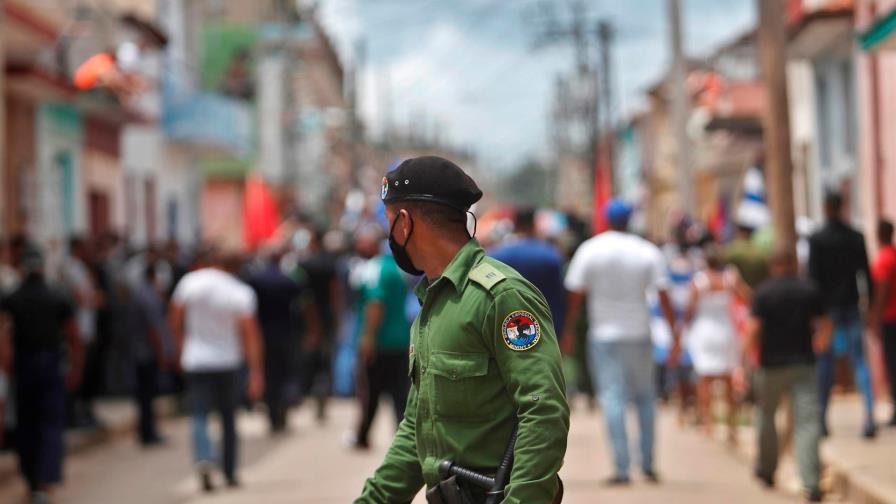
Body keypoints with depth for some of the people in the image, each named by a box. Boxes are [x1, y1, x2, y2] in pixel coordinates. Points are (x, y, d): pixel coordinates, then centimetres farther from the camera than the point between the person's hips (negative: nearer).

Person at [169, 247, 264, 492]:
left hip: (195, 361, 0)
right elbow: (250, 333, -14)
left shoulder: (189, 282, -6)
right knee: (229, 418, 13)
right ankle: (230, 474, 18)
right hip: (227, 361, 0)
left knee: (199, 417, -2)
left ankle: (203, 460, -28)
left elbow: (175, 318, 4)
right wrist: (256, 373, -12)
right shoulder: (241, 293, -11)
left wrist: (181, 347, 20)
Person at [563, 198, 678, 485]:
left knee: (612, 397, -3)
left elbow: (575, 296, -4)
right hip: (639, 334, 1)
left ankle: (622, 469, -11)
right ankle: (648, 465, 15)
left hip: (603, 335, -1)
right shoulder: (648, 252, -1)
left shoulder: (589, 251, -3)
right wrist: (675, 335, 0)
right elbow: (663, 297, -4)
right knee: (645, 397, 14)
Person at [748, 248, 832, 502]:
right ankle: (811, 483, -17)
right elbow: (825, 326, 4)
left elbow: (754, 329, -12)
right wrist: (818, 345, 23)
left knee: (766, 417, 19)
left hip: (772, 364, -1)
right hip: (803, 364, 1)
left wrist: (754, 353, 5)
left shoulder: (763, 293, -5)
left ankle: (766, 471, 31)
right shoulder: (811, 290, 2)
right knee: (807, 421, -5)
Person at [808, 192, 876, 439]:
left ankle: (822, 420, 12)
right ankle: (869, 416, -12)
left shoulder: (816, 240, -7)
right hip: (851, 306, 2)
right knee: (860, 361, 3)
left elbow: (813, 275, -9)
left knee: (825, 364, 7)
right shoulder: (856, 238, 2)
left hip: (827, 307, -2)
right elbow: (866, 272, 3)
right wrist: (872, 301, 11)